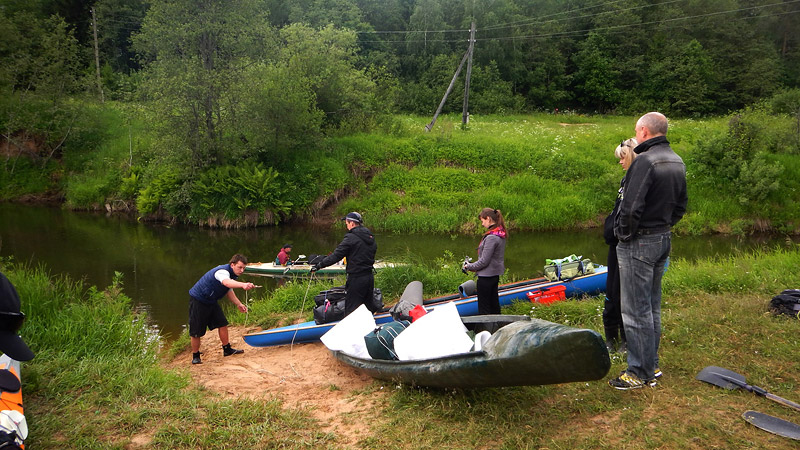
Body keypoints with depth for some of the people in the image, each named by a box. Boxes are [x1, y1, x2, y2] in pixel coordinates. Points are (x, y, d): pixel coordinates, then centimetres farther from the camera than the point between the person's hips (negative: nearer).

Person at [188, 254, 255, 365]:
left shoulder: (231, 274, 3)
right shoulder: (222, 271, -28)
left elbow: (229, 291, 18)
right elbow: (226, 282, -53)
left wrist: (238, 304, 5)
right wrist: (243, 285, -72)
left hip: (211, 301, 9)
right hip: (198, 300, -9)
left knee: (222, 323, 5)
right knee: (196, 331, -3)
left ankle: (227, 349, 18)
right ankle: (195, 356, 14)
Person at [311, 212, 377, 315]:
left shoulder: (351, 238, -15)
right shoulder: (371, 237, 10)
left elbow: (336, 256, -16)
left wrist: (319, 265, -9)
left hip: (356, 279, -8)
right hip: (370, 277, 8)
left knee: (351, 310, 0)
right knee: (368, 306, 18)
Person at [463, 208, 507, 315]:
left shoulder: (491, 237, -23)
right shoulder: (501, 234, 6)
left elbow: (484, 261, -21)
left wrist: (468, 267, -5)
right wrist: (472, 265, 10)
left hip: (486, 277, -9)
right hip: (495, 275, 9)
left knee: (483, 308, 1)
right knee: (494, 304, 19)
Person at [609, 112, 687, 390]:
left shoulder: (645, 161, -20)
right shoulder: (677, 162, 10)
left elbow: (631, 207, -25)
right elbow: (681, 204, 17)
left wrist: (624, 234, -10)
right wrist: (664, 226, 17)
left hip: (639, 244, -9)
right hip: (664, 240, 9)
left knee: (636, 311, -1)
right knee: (651, 307, 18)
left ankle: (640, 373, 7)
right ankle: (651, 366, 28)